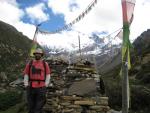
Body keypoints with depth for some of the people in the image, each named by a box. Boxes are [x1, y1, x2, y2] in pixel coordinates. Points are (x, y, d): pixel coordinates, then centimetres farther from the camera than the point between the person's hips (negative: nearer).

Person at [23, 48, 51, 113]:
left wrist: (45, 86, -6)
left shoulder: (45, 64, 3)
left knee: (38, 107, -1)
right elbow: (26, 75, 6)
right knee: (31, 106, 7)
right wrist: (26, 86, -4)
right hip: (31, 88, 2)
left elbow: (48, 76, 3)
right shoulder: (29, 64, 6)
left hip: (41, 88, -1)